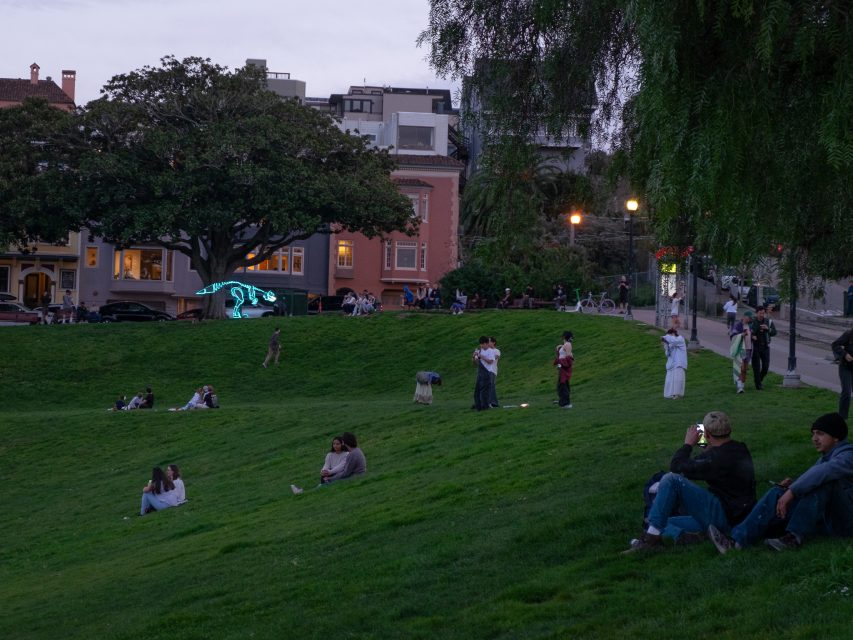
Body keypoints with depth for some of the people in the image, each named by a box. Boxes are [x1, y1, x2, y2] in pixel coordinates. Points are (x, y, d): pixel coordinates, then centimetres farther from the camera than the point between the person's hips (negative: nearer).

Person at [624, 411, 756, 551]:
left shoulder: (718, 457, -20)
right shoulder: (740, 450, 10)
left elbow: (676, 467, -17)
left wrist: (688, 444, -2)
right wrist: (709, 449, 18)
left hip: (722, 515, -10)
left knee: (671, 479, -20)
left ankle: (652, 537, -22)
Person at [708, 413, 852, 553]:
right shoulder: (825, 457, 19)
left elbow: (824, 471, -34)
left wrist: (792, 491, -37)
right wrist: (792, 486, -3)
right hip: (824, 519, 8)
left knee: (823, 480, -30)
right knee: (777, 494, -8)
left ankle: (795, 536, -30)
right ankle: (737, 539, -23)